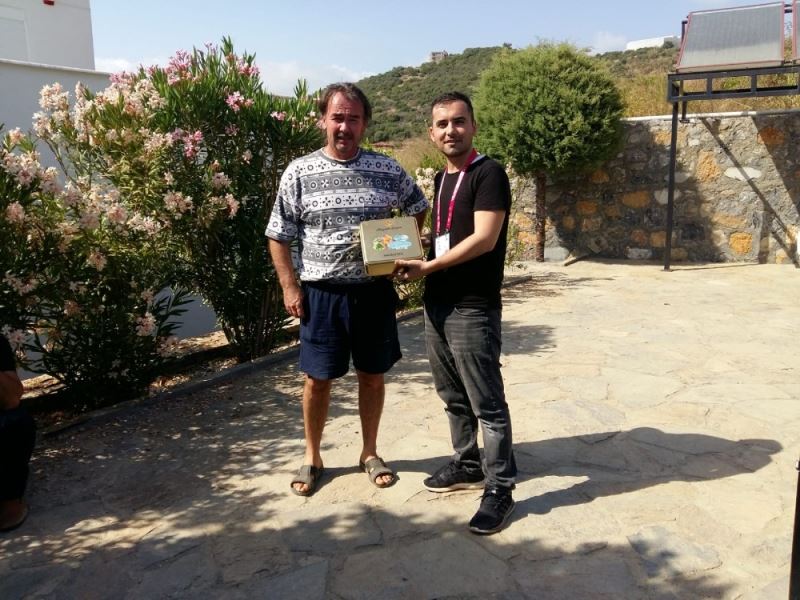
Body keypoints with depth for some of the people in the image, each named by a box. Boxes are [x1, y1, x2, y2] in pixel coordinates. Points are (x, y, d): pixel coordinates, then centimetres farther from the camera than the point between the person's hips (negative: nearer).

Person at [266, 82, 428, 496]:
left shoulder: (387, 170, 2)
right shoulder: (299, 173, -3)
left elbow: (418, 211, 17)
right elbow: (279, 236, 0)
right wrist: (290, 286, -5)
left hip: (374, 291, 2)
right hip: (322, 293, -1)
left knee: (372, 375, 12)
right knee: (318, 378, 7)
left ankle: (370, 452, 31)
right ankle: (312, 457, 27)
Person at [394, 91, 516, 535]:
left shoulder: (488, 174, -10)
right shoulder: (442, 179, 15)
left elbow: (484, 239, -19)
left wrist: (427, 266, -17)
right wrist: (411, 259, 5)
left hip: (473, 308, -8)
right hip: (437, 304, 9)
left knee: (487, 403, 0)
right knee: (453, 396, 18)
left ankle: (499, 487, 12)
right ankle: (468, 465, 34)